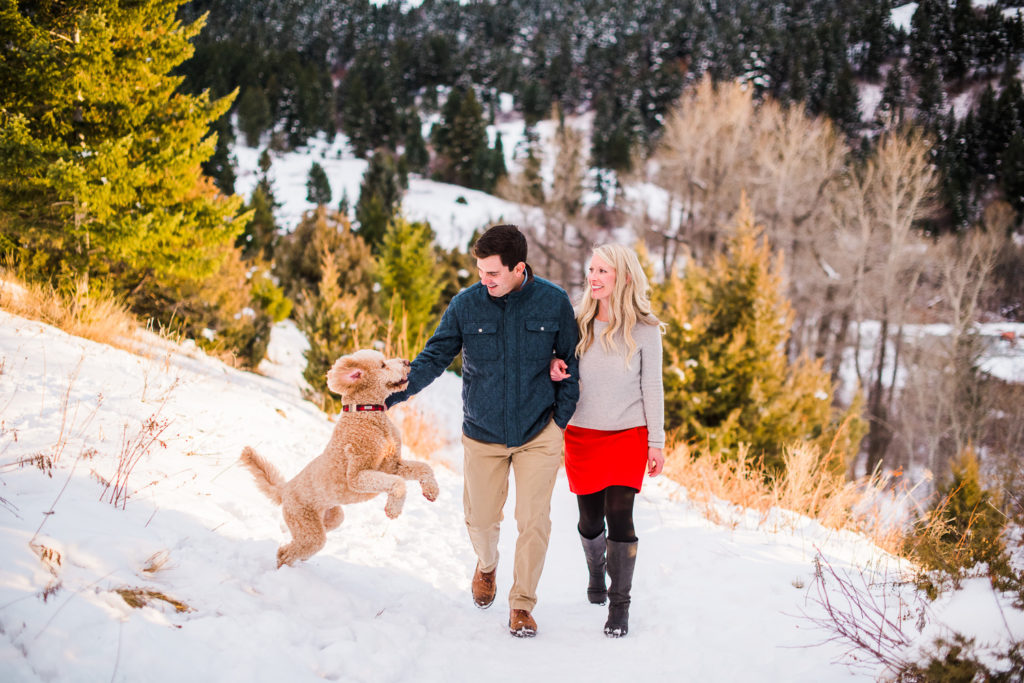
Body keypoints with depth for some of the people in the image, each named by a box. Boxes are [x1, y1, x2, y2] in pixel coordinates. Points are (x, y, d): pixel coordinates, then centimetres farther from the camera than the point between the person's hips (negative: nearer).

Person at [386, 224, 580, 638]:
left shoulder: (554, 302, -8)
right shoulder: (466, 305, -8)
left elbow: (571, 363, 2)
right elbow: (433, 359, -3)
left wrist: (561, 420, -2)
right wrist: (388, 395, -15)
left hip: (538, 433, -1)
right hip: (483, 434, 1)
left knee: (534, 522, -3)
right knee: (481, 519, 10)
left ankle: (522, 606, 14)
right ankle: (487, 565, 44)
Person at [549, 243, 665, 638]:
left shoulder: (644, 330, -4)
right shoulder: (578, 323, 2)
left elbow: (652, 388, 0)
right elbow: (564, 369, 14)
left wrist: (657, 442, 0)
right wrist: (555, 369, -10)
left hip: (628, 435, -3)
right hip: (582, 435, 3)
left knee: (619, 516, -11)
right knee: (591, 519, 9)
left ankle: (619, 605, 2)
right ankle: (596, 572, 41)